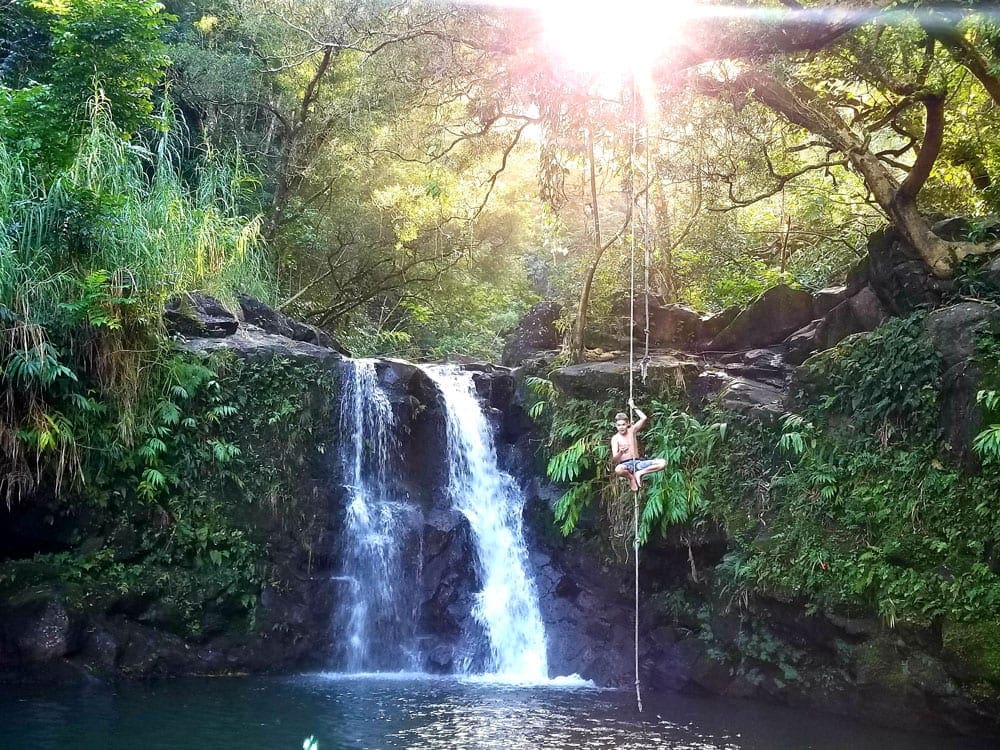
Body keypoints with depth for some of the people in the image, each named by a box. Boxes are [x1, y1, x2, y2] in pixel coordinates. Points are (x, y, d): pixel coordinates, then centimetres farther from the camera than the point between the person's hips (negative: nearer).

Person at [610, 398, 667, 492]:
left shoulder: (632, 430, 8)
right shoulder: (615, 438, -4)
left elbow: (644, 418, -5)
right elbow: (614, 460, -14)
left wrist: (633, 407, 0)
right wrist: (620, 452, -36)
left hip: (637, 462, 4)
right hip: (625, 465, -3)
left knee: (662, 463, -18)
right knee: (618, 470, -43)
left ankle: (640, 473, -7)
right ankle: (631, 477, -10)